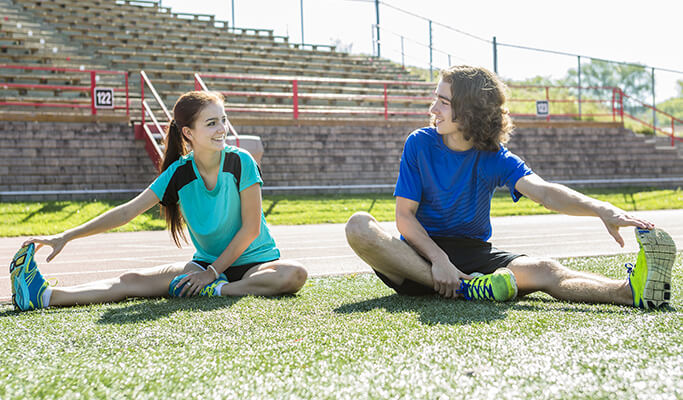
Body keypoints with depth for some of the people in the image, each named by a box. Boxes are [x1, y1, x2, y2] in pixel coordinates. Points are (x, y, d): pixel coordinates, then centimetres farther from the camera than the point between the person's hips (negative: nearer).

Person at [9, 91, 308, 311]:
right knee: (135, 281, -18)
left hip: (254, 261, -2)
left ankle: (215, 291, -34)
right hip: (207, 263, 2)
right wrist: (66, 237, -9)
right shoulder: (179, 173, -4)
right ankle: (43, 295, -27)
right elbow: (127, 211, -4)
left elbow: (250, 228, -12)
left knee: (295, 274, -35)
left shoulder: (240, 162, -14)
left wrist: (213, 272, -15)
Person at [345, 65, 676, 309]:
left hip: (474, 254, 0)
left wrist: (602, 210, -41)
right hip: (420, 255, 0)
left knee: (542, 270, -28)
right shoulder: (419, 144, -4)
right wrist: (439, 259, -27)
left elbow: (542, 191, -22)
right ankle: (463, 288, -38)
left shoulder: (494, 157, -4)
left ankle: (631, 292, -55)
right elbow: (404, 216, -9)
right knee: (359, 226, -32)